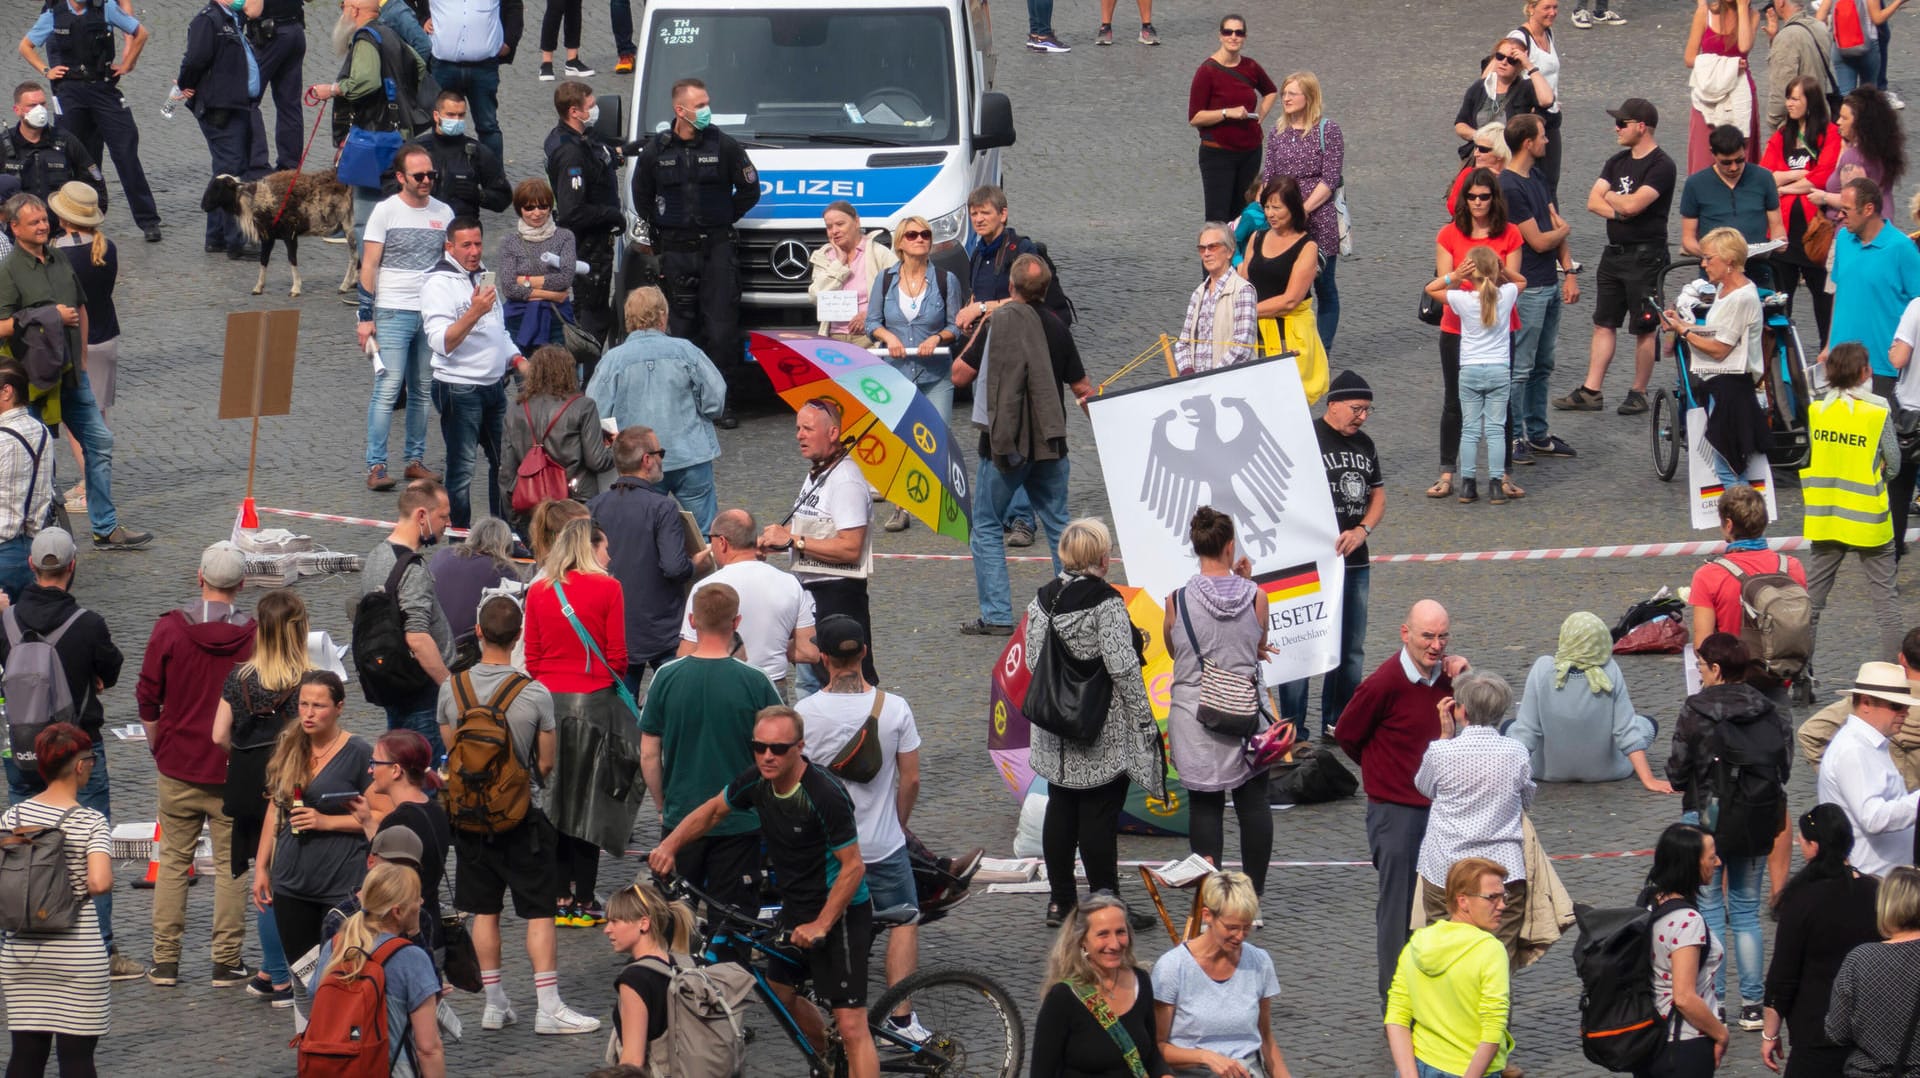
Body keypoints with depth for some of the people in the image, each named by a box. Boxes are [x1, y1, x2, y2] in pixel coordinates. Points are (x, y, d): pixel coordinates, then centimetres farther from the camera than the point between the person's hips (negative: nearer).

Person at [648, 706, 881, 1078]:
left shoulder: (825, 795, -26)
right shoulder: (757, 782, -4)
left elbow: (853, 867, -23)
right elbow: (713, 811, 14)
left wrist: (820, 926, -24)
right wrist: (669, 845, -1)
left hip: (839, 912, -9)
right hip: (795, 907, 9)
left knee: (850, 1025, -13)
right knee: (780, 993, 23)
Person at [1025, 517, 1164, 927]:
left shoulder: (1043, 600, 4)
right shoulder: (1106, 603, -16)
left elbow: (1032, 660, 8)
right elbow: (1122, 667, -18)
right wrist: (1143, 718, -10)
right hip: (1104, 731, -7)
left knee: (1060, 811, 13)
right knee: (1099, 813, -2)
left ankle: (1060, 901, 19)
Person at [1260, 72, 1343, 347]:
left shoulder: (1328, 131, -4)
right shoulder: (1279, 133, 11)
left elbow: (1330, 180, -9)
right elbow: (1268, 177, 11)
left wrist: (1303, 210, -16)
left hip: (1319, 219, -4)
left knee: (1323, 284, 3)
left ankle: (1323, 347, 7)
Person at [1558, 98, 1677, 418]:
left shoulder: (1661, 166, -13)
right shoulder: (1617, 162, 12)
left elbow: (1633, 204, -22)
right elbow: (1593, 202, 4)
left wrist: (1611, 196, -2)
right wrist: (1618, 211, -14)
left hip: (1645, 256, -8)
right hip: (1614, 253, 8)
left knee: (1644, 328, 1)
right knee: (1604, 323, 8)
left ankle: (1639, 392, 9)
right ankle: (1591, 392, 10)